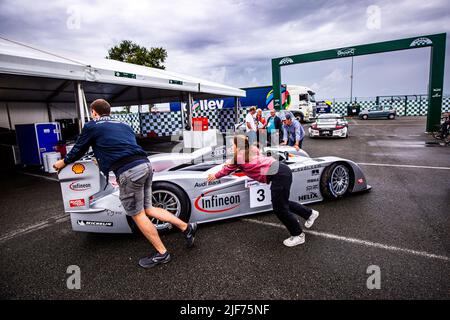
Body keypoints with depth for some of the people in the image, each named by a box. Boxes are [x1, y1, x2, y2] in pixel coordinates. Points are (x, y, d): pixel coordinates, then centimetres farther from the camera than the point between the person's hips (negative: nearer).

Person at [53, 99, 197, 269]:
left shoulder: (91, 126, 11)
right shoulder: (123, 125, 26)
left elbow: (79, 149, 23)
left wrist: (63, 162, 44)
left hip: (128, 172, -7)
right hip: (145, 164, 7)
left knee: (137, 215, 8)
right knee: (147, 209, 19)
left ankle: (161, 253, 15)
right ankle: (186, 227, 16)